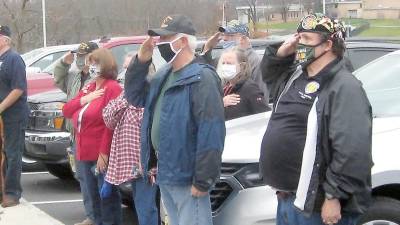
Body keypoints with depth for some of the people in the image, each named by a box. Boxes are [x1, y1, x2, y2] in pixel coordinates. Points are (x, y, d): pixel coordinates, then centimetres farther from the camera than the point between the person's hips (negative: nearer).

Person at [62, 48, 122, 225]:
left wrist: (104, 153, -21)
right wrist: (84, 99, -5)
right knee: (93, 197, 15)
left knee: (108, 196, -3)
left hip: (103, 155, -9)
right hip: (85, 154, 9)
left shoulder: (112, 88, -11)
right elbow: (66, 111, 13)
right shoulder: (88, 88, 17)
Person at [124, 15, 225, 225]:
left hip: (187, 177, -9)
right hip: (165, 173, 9)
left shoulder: (202, 78, -17)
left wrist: (203, 180, -24)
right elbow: (135, 97, 20)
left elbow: (211, 132, -22)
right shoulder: (163, 76, 11)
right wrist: (140, 61, 4)